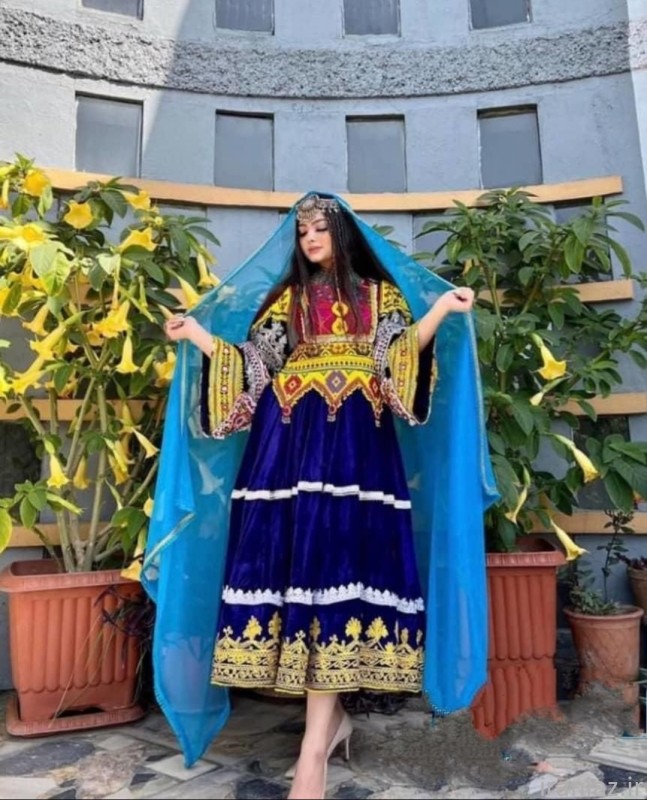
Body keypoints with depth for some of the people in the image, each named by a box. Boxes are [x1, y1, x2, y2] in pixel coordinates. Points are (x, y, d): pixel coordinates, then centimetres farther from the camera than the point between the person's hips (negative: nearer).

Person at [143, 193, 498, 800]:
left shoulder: (378, 294, 16)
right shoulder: (287, 298, 21)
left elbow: (403, 355, 1)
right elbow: (251, 366, 13)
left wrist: (441, 310, -11)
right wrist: (195, 334, 8)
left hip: (353, 440, -2)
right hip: (291, 440, 3)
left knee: (334, 553, -14)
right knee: (294, 556, -6)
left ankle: (315, 743, -13)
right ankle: (330, 717, 9)